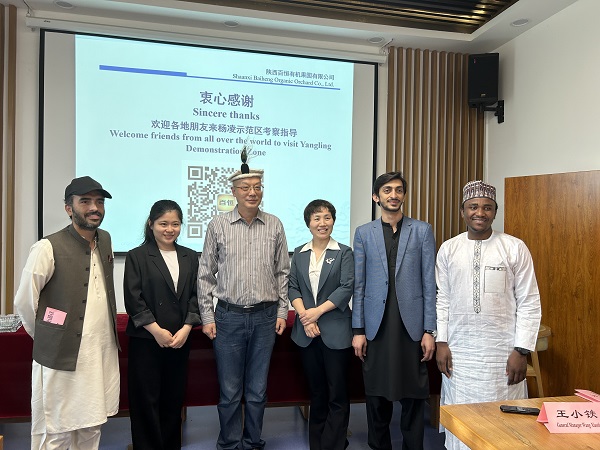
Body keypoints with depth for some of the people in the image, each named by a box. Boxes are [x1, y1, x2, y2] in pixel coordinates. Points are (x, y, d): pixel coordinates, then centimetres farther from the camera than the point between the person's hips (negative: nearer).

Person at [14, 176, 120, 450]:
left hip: (102, 355, 6)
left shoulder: (105, 240, 6)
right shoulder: (48, 248, -14)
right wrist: (48, 338, 5)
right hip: (62, 357, -5)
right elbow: (24, 303, -5)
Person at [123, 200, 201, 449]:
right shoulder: (137, 256, -3)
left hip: (180, 340, 3)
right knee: (146, 400, 4)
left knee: (174, 398, 11)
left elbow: (195, 296, 5)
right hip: (145, 340, -3)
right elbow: (133, 300, -8)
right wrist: (158, 331, -12)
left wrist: (186, 329, -7)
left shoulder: (190, 257, 9)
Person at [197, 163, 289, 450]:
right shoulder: (218, 226, -1)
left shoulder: (274, 225, 3)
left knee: (258, 391, 13)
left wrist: (282, 311, 4)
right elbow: (205, 275, 3)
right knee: (229, 391, 9)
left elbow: (283, 273, 8)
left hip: (265, 317, 1)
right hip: (228, 316, -1)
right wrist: (207, 316, 0)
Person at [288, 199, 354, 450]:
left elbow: (347, 288, -9)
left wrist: (318, 311, -14)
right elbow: (292, 287, 5)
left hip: (336, 332, -3)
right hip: (306, 332, 3)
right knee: (316, 392, 15)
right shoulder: (299, 253, 10)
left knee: (337, 394, 3)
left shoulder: (344, 253, 0)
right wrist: (304, 316, -10)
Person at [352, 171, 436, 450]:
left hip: (412, 324, -1)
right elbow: (359, 285, 4)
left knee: (413, 395, 7)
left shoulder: (422, 231, 4)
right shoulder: (363, 233, 6)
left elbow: (429, 283, 1)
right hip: (376, 326, 1)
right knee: (376, 394, 11)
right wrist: (358, 330, 0)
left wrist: (429, 330, -3)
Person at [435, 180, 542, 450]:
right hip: (458, 350, 2)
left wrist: (521, 350, -6)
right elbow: (441, 299, 6)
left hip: (502, 351, -2)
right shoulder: (448, 249, 3)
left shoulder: (515, 248, -3)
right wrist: (441, 342, 1)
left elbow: (529, 303, -2)